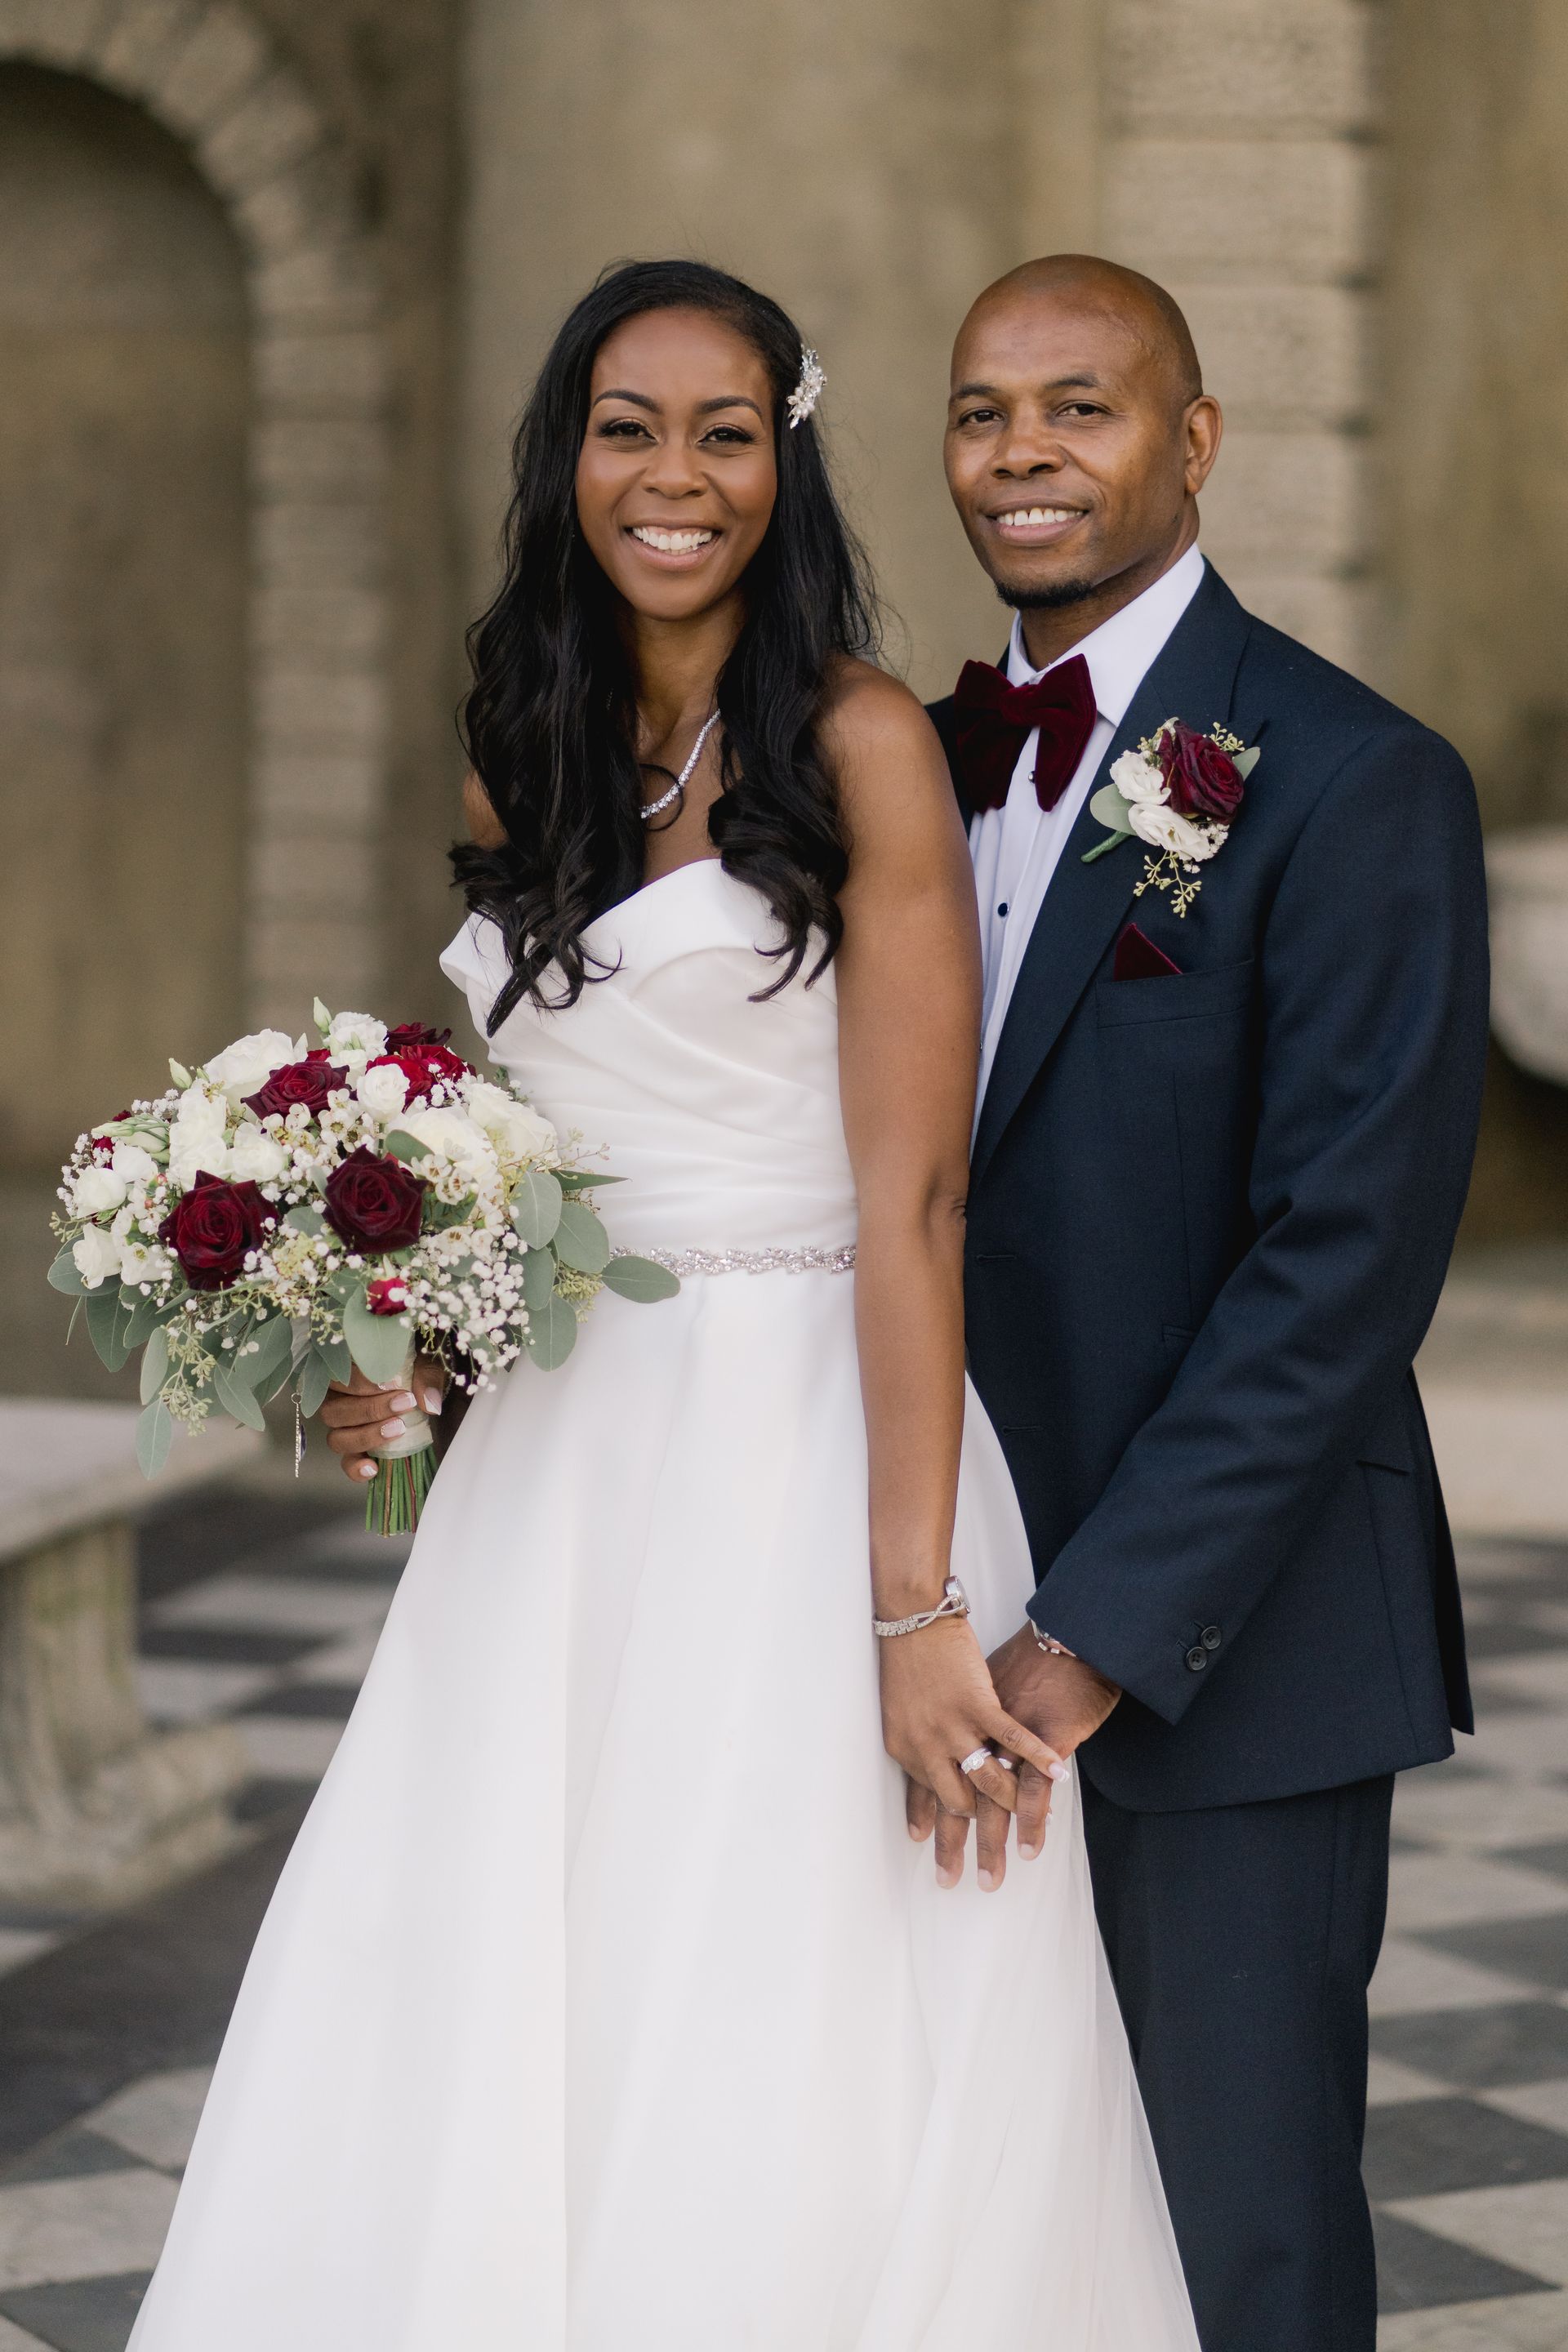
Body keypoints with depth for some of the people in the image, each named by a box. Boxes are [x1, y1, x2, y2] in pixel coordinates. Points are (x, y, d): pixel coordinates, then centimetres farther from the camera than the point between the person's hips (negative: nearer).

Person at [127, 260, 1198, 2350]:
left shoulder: (859, 747, -7)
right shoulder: (526, 768, 13)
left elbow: (910, 1196, -13)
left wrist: (917, 1608, -19)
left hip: (805, 1452, -6)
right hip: (557, 1476, 6)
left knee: (785, 2109, -3)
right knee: (480, 2079, 5)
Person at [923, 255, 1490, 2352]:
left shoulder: (1354, 782, -11)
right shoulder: (927, 763, 11)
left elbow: (1349, 1260, -17)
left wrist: (1100, 1635, -21)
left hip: (1225, 1636, -6)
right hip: (976, 1635, 6)